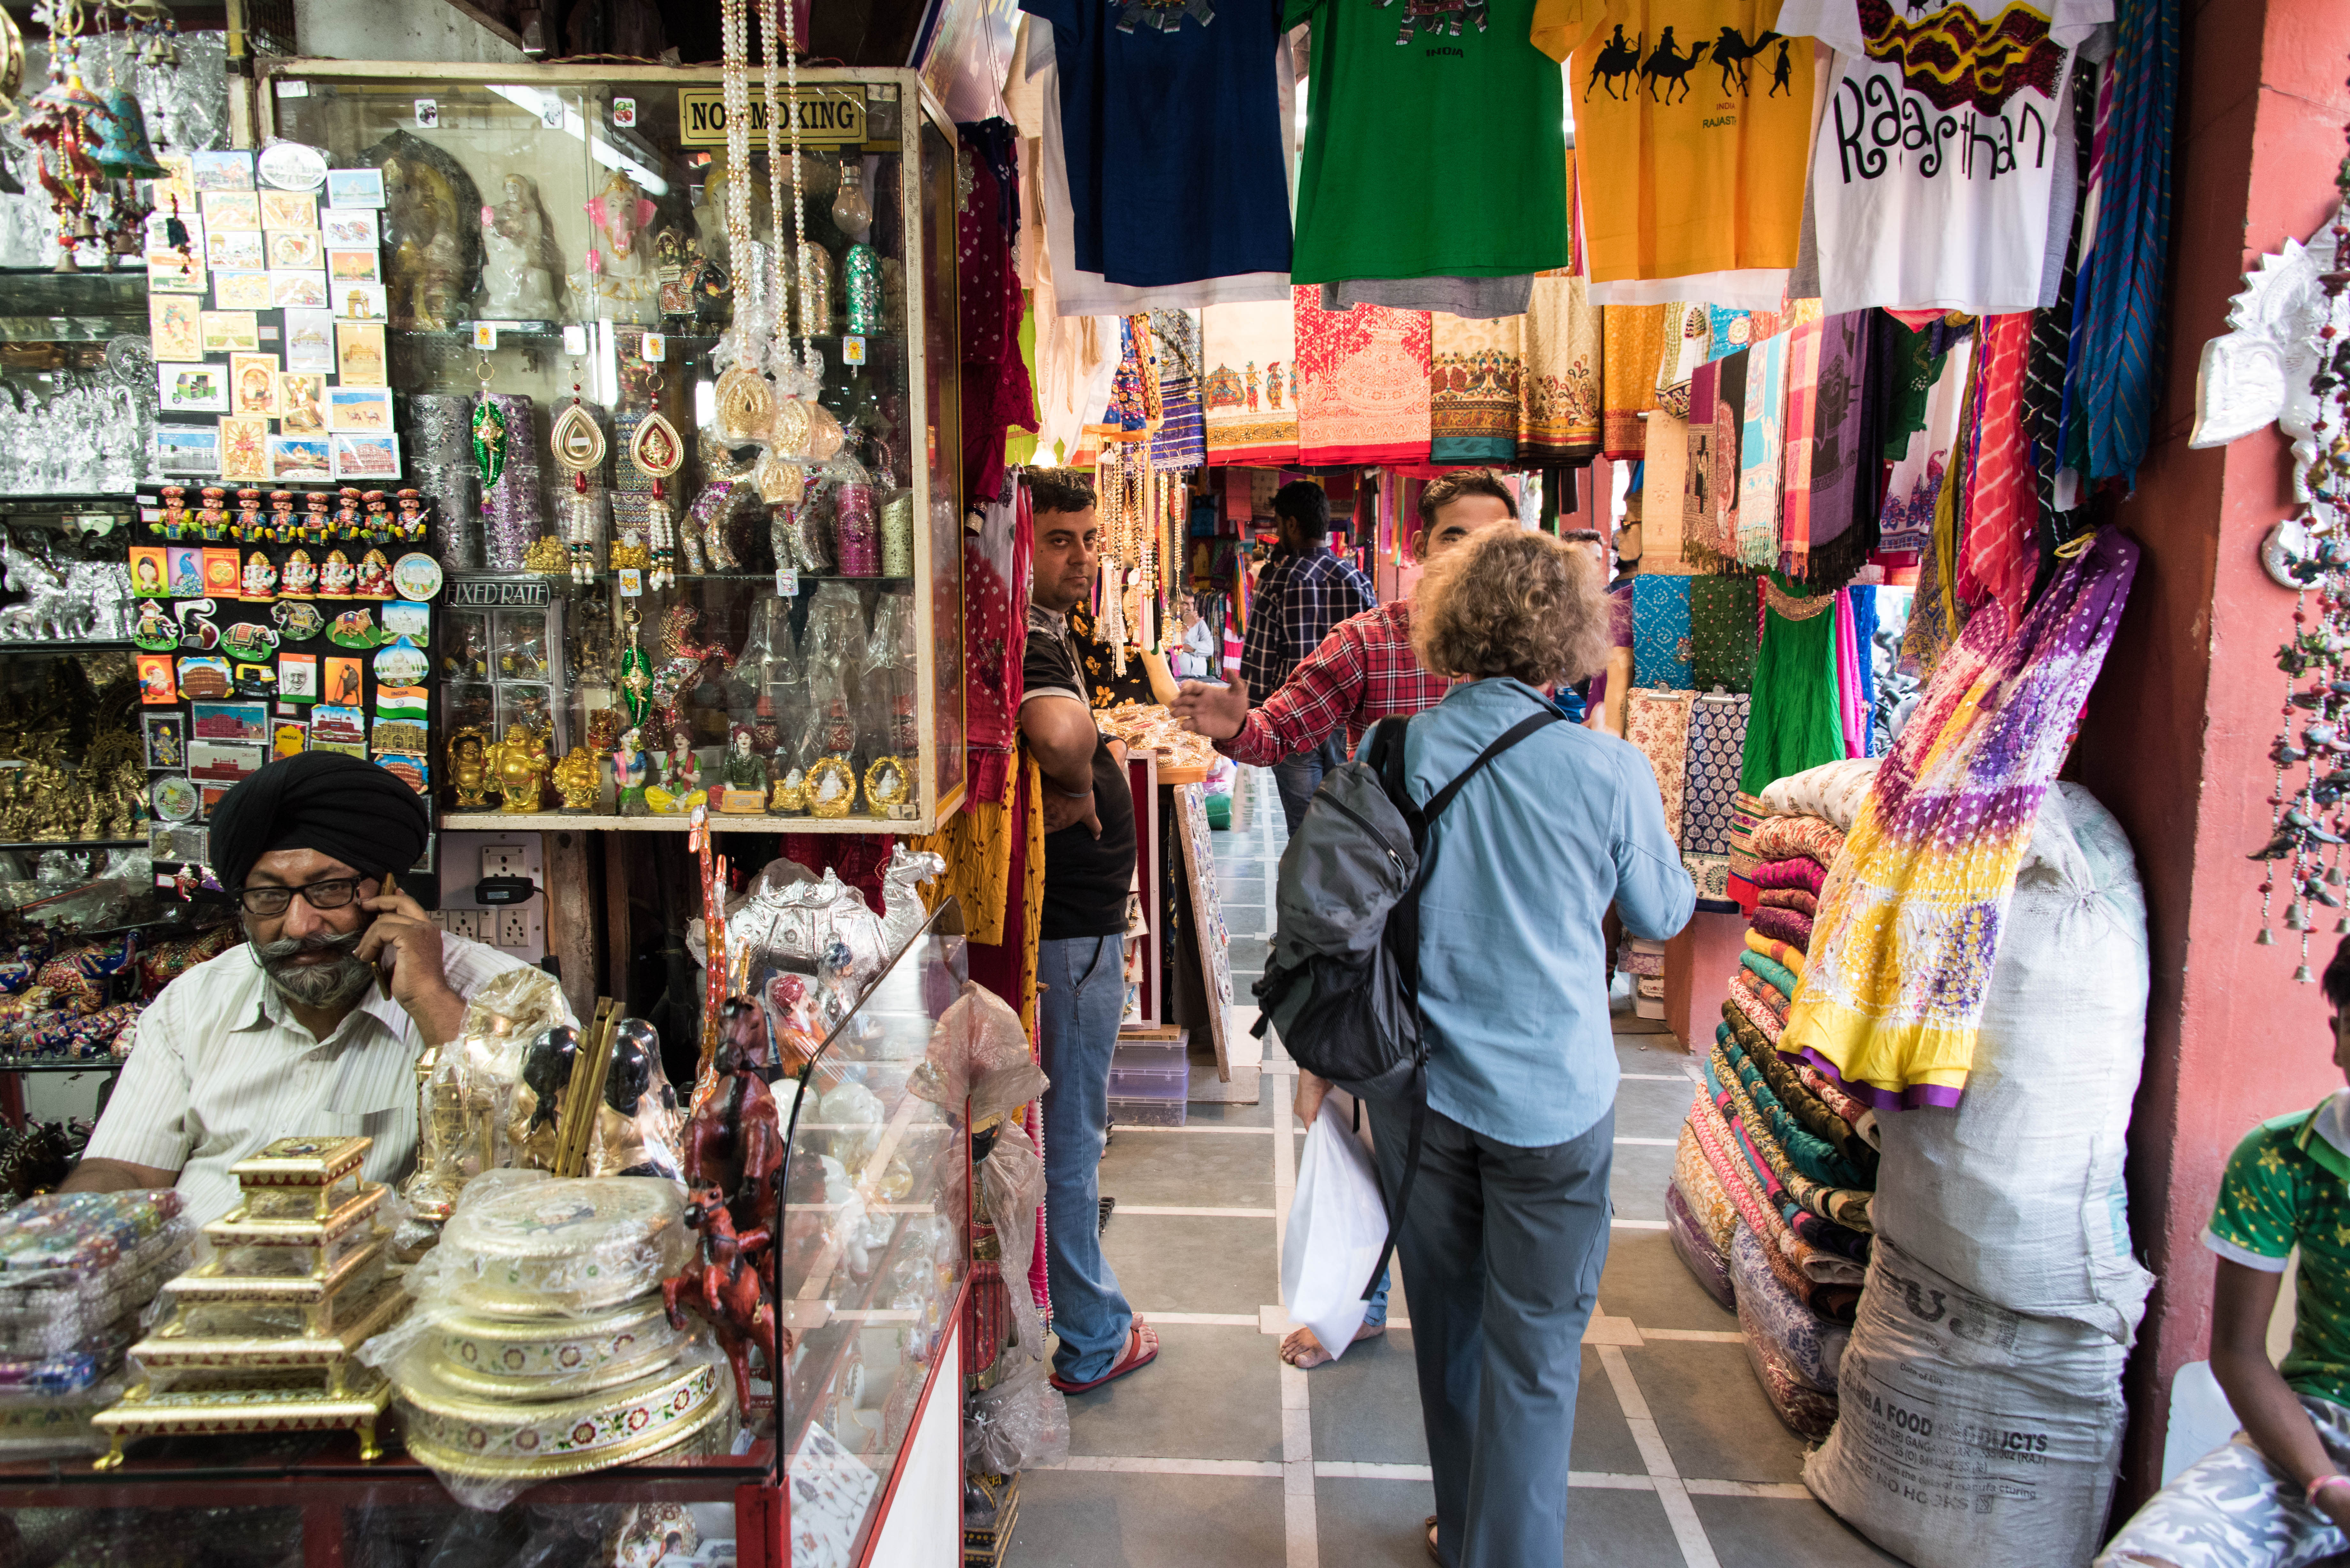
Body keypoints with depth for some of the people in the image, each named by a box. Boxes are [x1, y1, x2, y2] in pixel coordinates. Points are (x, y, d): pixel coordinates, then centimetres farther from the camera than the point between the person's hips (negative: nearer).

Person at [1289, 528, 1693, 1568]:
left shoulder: (1397, 752, -7)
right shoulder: (1610, 770, -14)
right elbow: (1663, 915, 3)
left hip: (1420, 1086, 3)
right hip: (1553, 1098, -3)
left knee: (1448, 1324, 20)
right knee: (1533, 1354, 10)